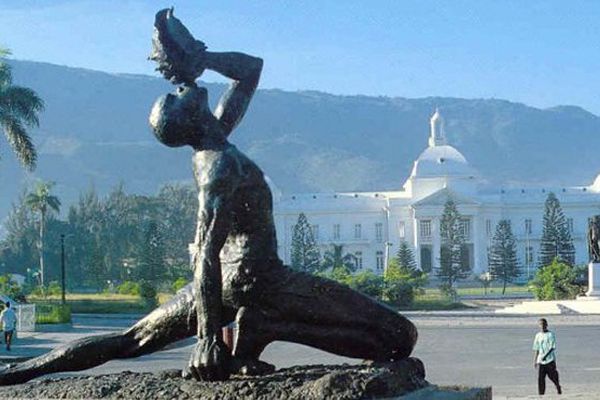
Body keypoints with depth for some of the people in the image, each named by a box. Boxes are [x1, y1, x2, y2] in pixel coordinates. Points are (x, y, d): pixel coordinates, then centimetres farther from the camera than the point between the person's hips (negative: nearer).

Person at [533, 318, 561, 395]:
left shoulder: (551, 335, -3)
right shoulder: (538, 335, 13)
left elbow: (552, 347, -11)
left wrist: (545, 355, -23)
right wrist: (534, 361, 14)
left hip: (550, 360, -4)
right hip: (540, 361, 4)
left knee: (553, 376, 3)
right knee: (540, 378, -4)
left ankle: (558, 387, 29)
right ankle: (541, 394, -2)